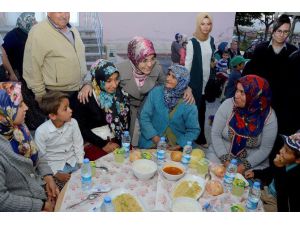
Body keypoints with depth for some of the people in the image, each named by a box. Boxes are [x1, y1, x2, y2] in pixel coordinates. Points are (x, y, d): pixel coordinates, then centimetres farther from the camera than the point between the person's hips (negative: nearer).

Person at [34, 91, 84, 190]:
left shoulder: (73, 123, -11)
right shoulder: (41, 131, -20)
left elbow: (78, 145, 1)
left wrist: (82, 164, -6)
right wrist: (56, 174, -12)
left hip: (73, 162, 4)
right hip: (55, 167, -3)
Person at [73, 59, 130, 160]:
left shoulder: (121, 94, 0)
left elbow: (126, 121, 7)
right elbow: (80, 128, -7)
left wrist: (119, 142, -5)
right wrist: (103, 144, -10)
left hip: (119, 143, 4)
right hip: (94, 145, -4)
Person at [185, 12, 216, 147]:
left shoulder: (211, 40, 6)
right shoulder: (192, 42, -14)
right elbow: (188, 63, -15)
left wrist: (214, 63, 7)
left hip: (208, 81, 6)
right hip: (196, 82, -6)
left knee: (202, 109, 15)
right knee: (196, 110, 0)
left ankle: (200, 136, 29)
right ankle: (199, 138, 15)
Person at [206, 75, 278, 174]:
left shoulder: (269, 116, -14)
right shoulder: (228, 105, -14)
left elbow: (265, 149, -8)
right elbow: (215, 134, -10)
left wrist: (245, 165, -17)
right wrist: (225, 159, -17)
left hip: (253, 160, 1)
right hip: (222, 153, 0)